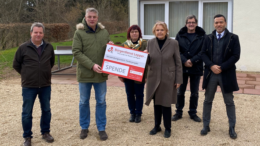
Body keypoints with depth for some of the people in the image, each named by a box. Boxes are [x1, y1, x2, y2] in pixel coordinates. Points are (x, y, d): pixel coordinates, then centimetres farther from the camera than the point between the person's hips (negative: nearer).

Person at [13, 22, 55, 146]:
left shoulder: (49, 47, 2)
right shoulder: (23, 48, -6)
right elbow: (16, 65, 4)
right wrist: (26, 74, 6)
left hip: (45, 85, 3)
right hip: (29, 86, -2)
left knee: (46, 110, 12)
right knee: (27, 113, 4)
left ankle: (45, 132, 30)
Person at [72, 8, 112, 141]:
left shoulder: (104, 32, 4)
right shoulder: (79, 32, -7)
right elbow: (76, 52, -14)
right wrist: (92, 65, -22)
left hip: (101, 74, 3)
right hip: (85, 73, -2)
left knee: (101, 102, 9)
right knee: (84, 102, 11)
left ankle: (101, 128, 22)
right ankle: (84, 127, 27)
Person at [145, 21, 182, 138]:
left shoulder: (173, 43, -6)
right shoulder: (150, 43, 2)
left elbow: (178, 63, -2)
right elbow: (148, 62, 8)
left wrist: (178, 80, -4)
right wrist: (145, 57, -15)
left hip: (168, 79, -3)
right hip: (154, 78, 3)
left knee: (166, 104, 4)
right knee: (156, 103, 12)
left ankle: (167, 128, 21)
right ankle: (157, 126, 29)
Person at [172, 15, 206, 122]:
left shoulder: (202, 36, -1)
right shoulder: (180, 35, 3)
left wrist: (192, 61, -16)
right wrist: (184, 61, -15)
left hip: (196, 68, 0)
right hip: (182, 68, 1)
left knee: (194, 93, 10)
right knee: (180, 92, 8)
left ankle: (193, 113, 24)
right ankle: (178, 112, 22)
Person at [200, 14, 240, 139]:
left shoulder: (233, 38, -2)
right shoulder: (208, 38, 6)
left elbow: (236, 56, -8)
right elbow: (203, 54, 2)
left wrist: (221, 68, -15)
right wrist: (211, 66, -14)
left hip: (226, 75, -2)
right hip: (210, 74, 3)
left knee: (229, 102, 7)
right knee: (208, 100, 10)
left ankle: (232, 128, 19)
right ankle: (206, 126, 22)